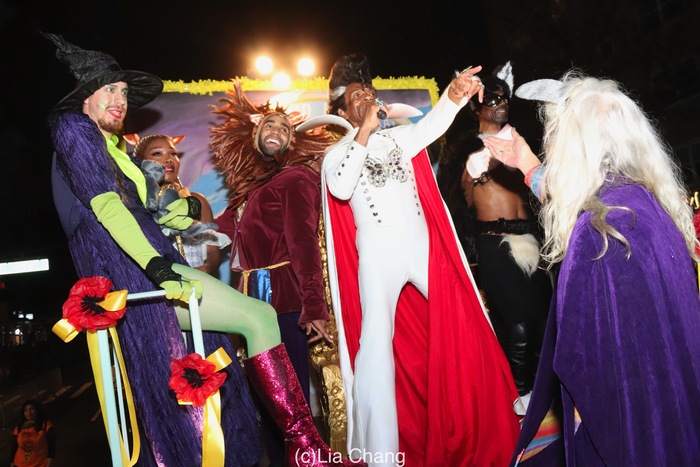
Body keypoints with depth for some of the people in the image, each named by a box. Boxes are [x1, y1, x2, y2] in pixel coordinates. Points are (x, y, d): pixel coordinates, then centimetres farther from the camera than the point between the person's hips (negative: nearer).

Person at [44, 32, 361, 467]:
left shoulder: (111, 146, 28)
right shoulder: (74, 128, 2)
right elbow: (104, 203, -15)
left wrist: (184, 208, 4)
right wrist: (153, 263, -27)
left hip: (145, 268, 9)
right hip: (132, 274, -9)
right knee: (260, 317, -16)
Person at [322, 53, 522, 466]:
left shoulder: (400, 138, 14)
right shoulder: (338, 153, 6)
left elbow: (431, 125, -7)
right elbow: (340, 189, -16)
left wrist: (455, 93, -26)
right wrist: (364, 134, -18)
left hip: (422, 245, 3)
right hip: (377, 254, -3)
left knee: (459, 324, 4)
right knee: (377, 340, -2)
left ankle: (479, 422, 26)